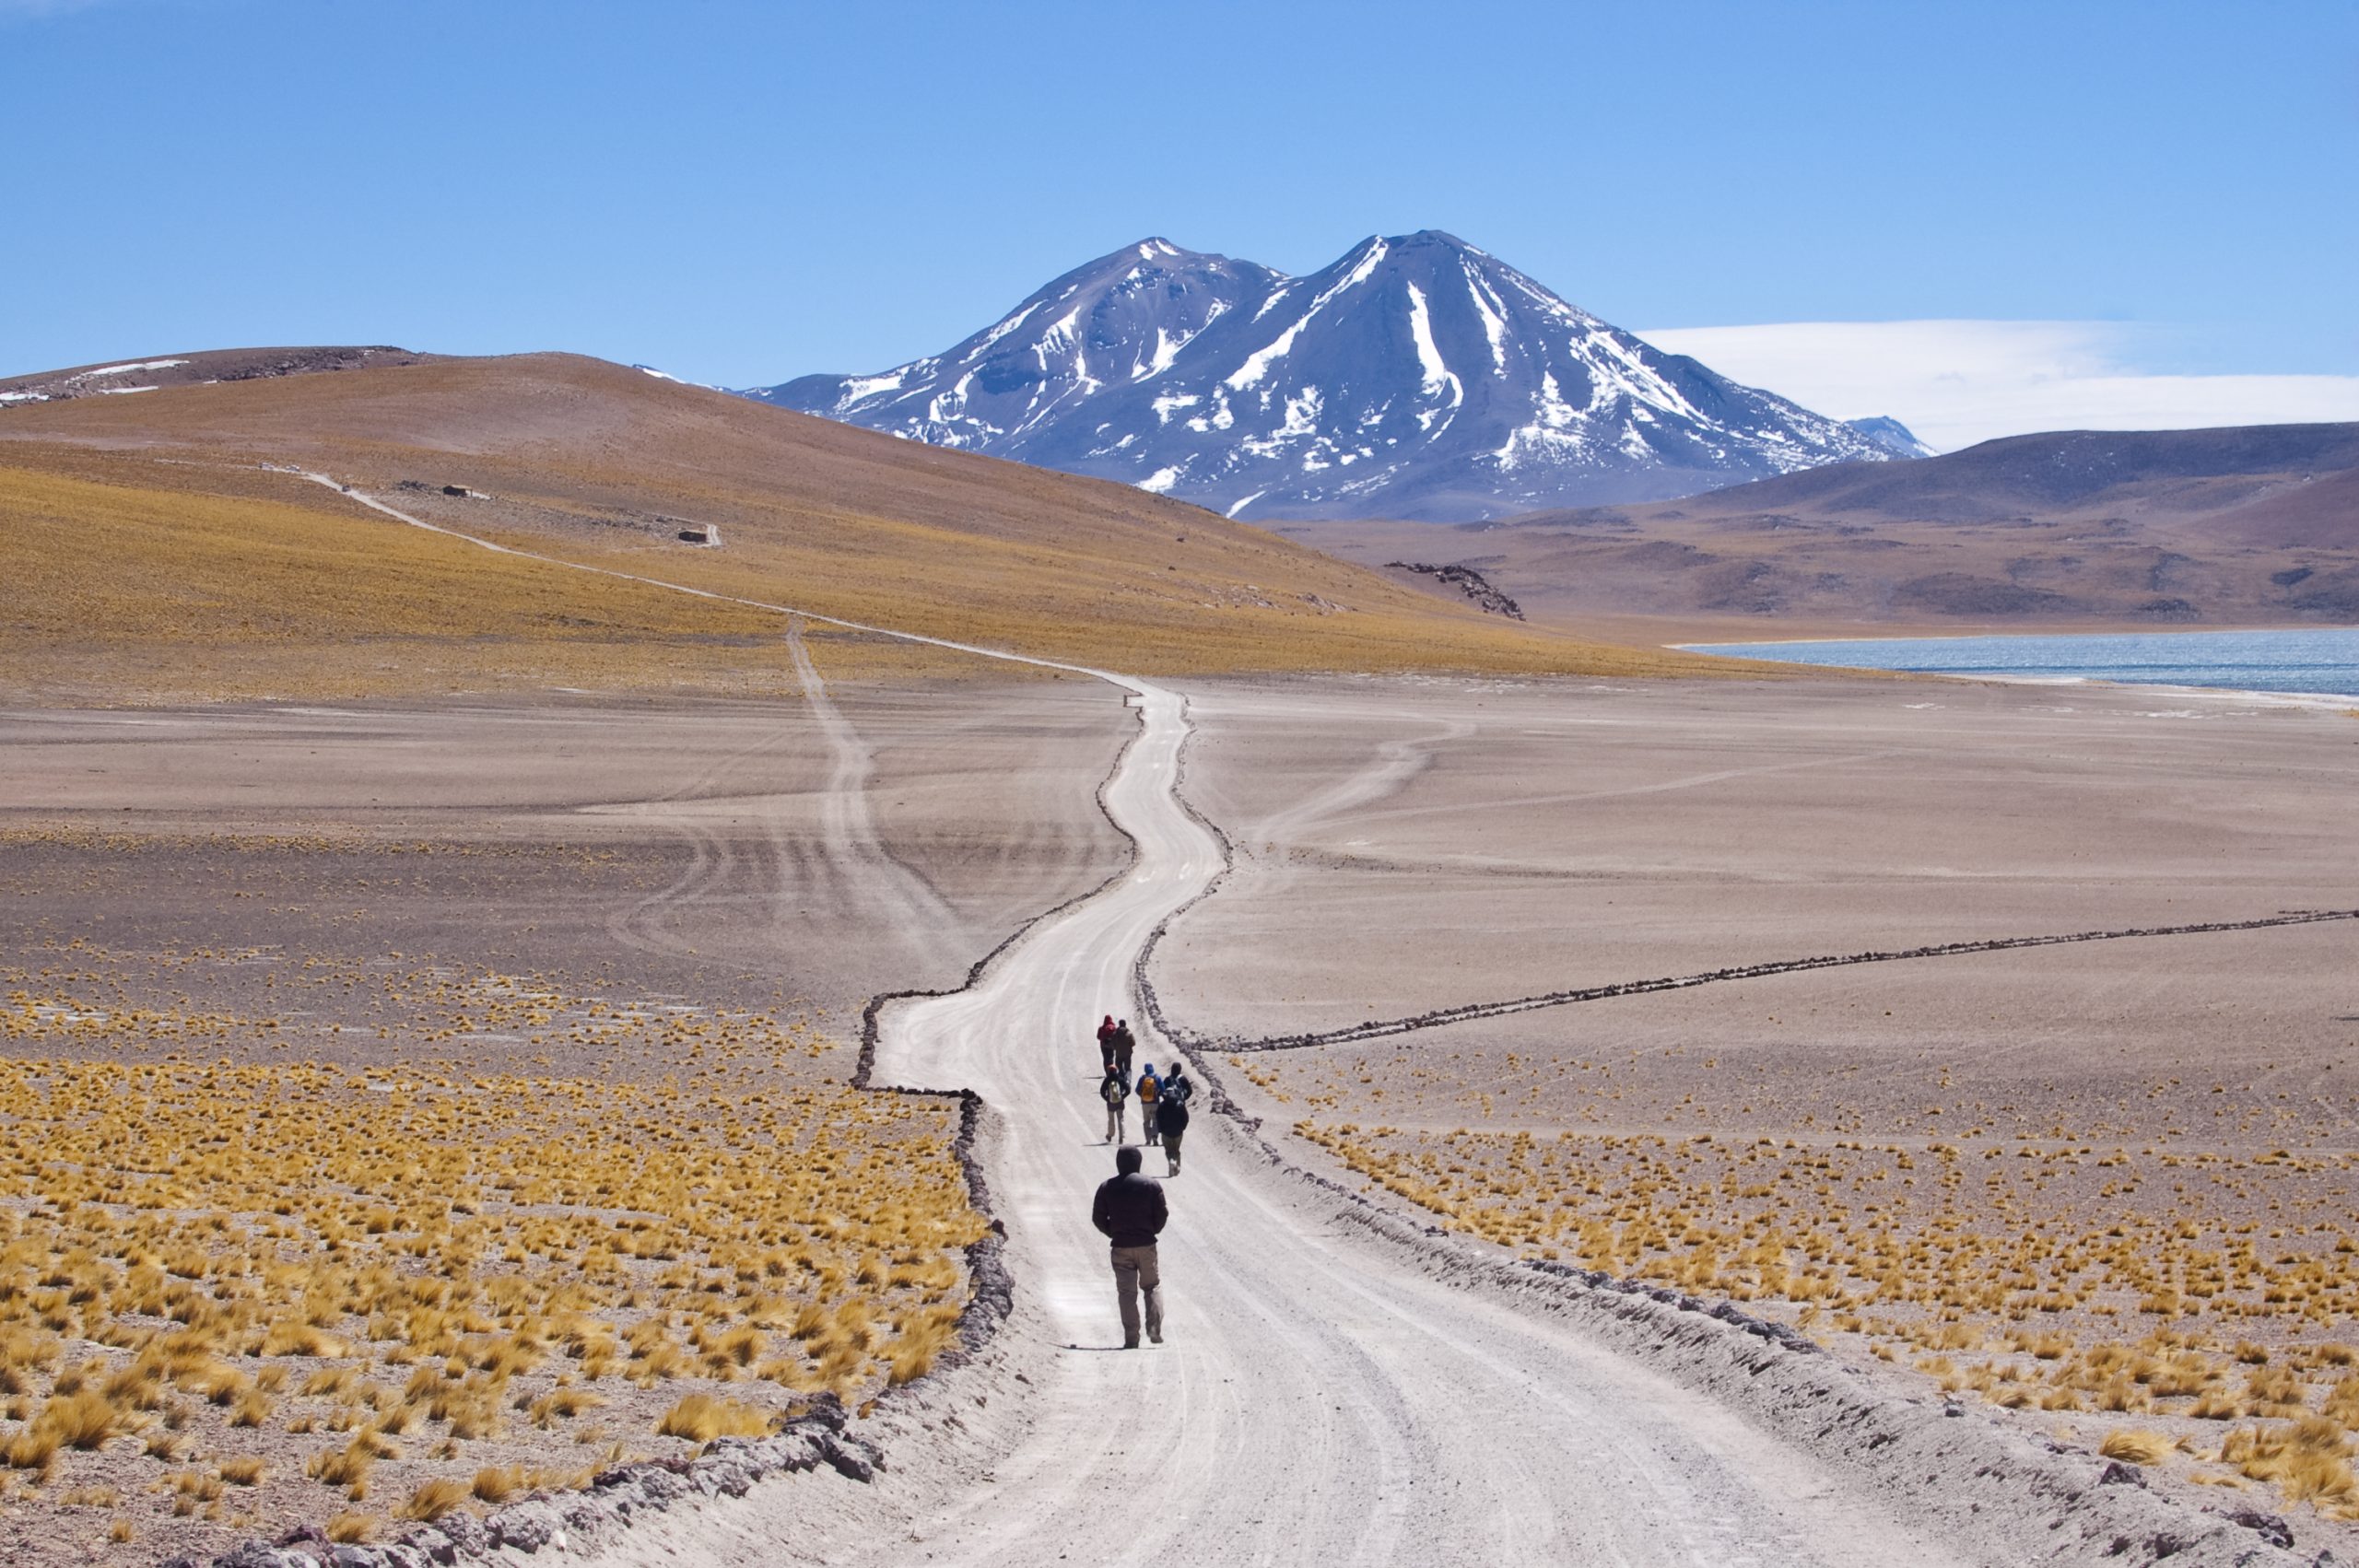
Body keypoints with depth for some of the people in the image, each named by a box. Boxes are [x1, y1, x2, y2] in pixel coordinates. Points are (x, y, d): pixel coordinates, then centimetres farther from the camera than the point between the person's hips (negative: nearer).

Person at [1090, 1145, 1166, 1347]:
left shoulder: (1106, 1187, 0)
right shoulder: (1151, 1185, -4)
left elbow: (1098, 1218, 0)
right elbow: (1162, 1214, -3)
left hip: (1121, 1247, 1)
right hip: (1146, 1245, 0)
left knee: (1126, 1292, 4)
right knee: (1152, 1285, 15)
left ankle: (1131, 1338, -1)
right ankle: (1155, 1329, 3)